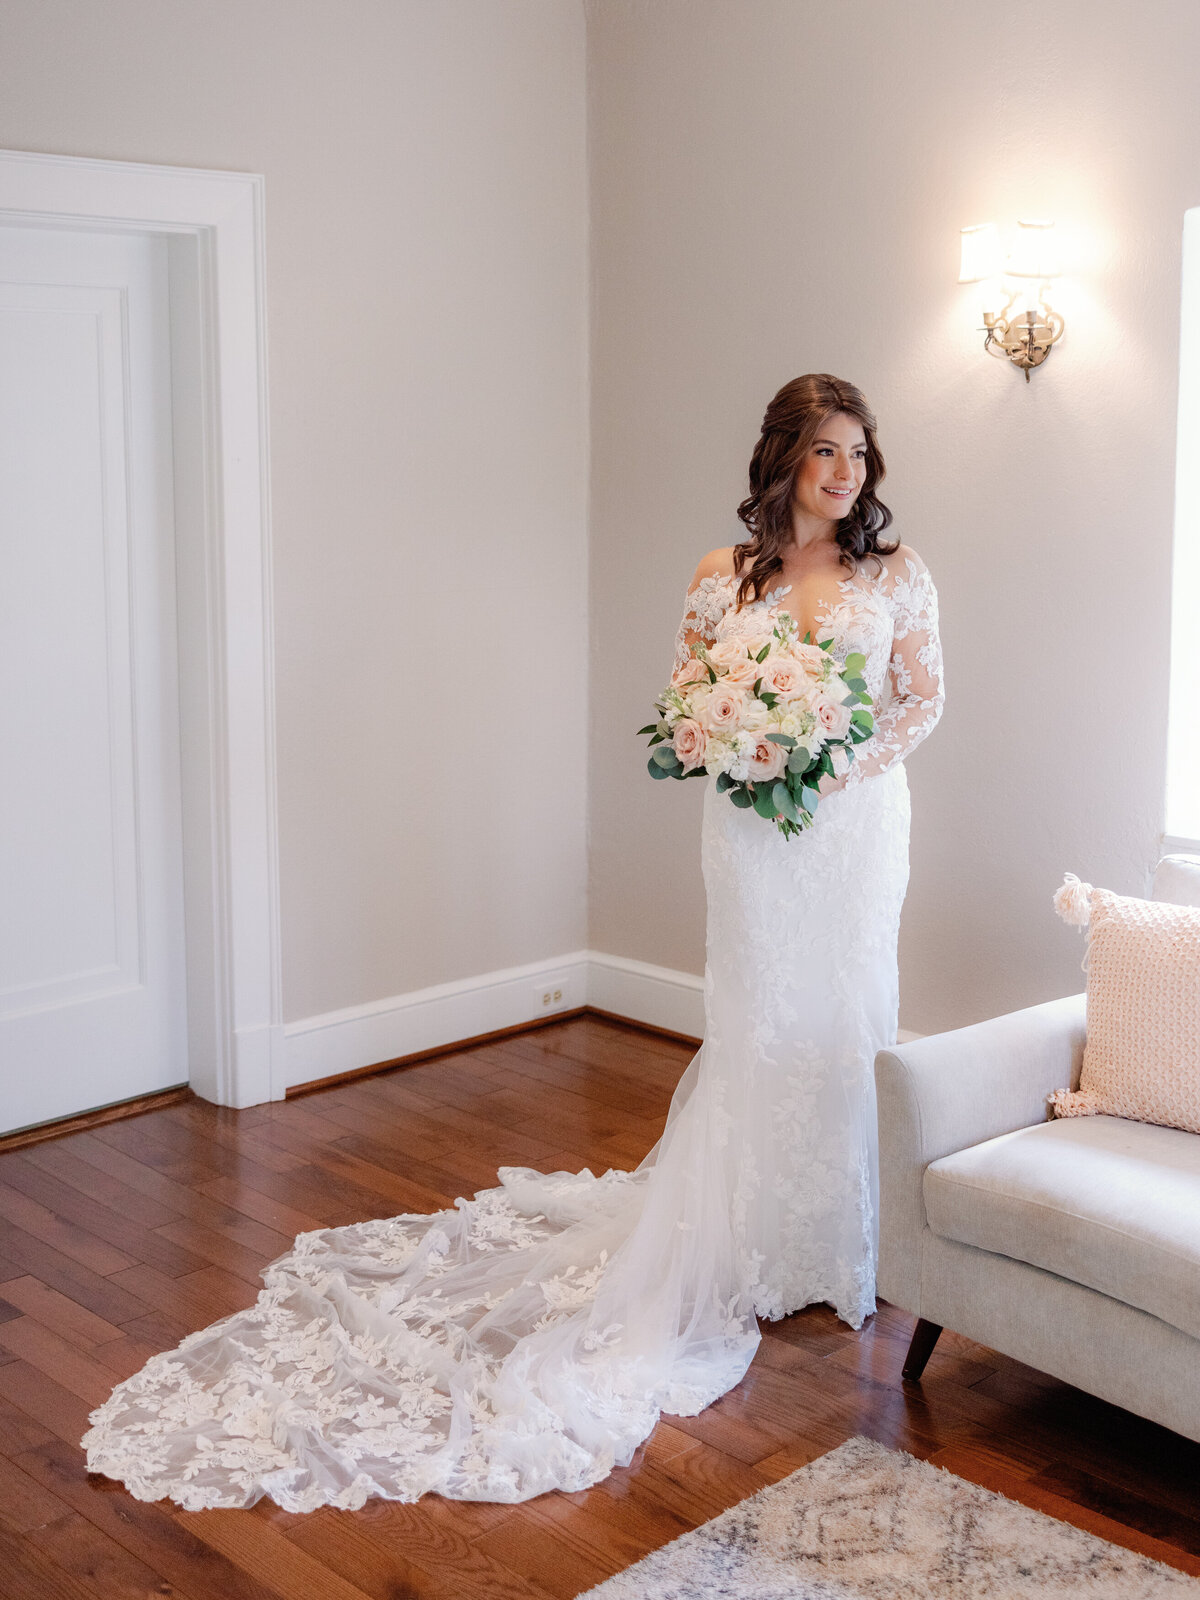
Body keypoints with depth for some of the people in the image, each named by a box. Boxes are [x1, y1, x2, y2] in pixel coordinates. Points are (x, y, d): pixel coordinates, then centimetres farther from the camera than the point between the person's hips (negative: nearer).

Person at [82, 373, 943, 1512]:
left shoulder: (896, 572, 3)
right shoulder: (723, 576, 1)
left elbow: (923, 696, 6)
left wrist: (850, 764, -10)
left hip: (859, 818, 1)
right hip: (754, 824, -1)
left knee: (845, 1014, 5)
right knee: (755, 1022, 3)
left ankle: (840, 1238, 20)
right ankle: (752, 1236, 16)